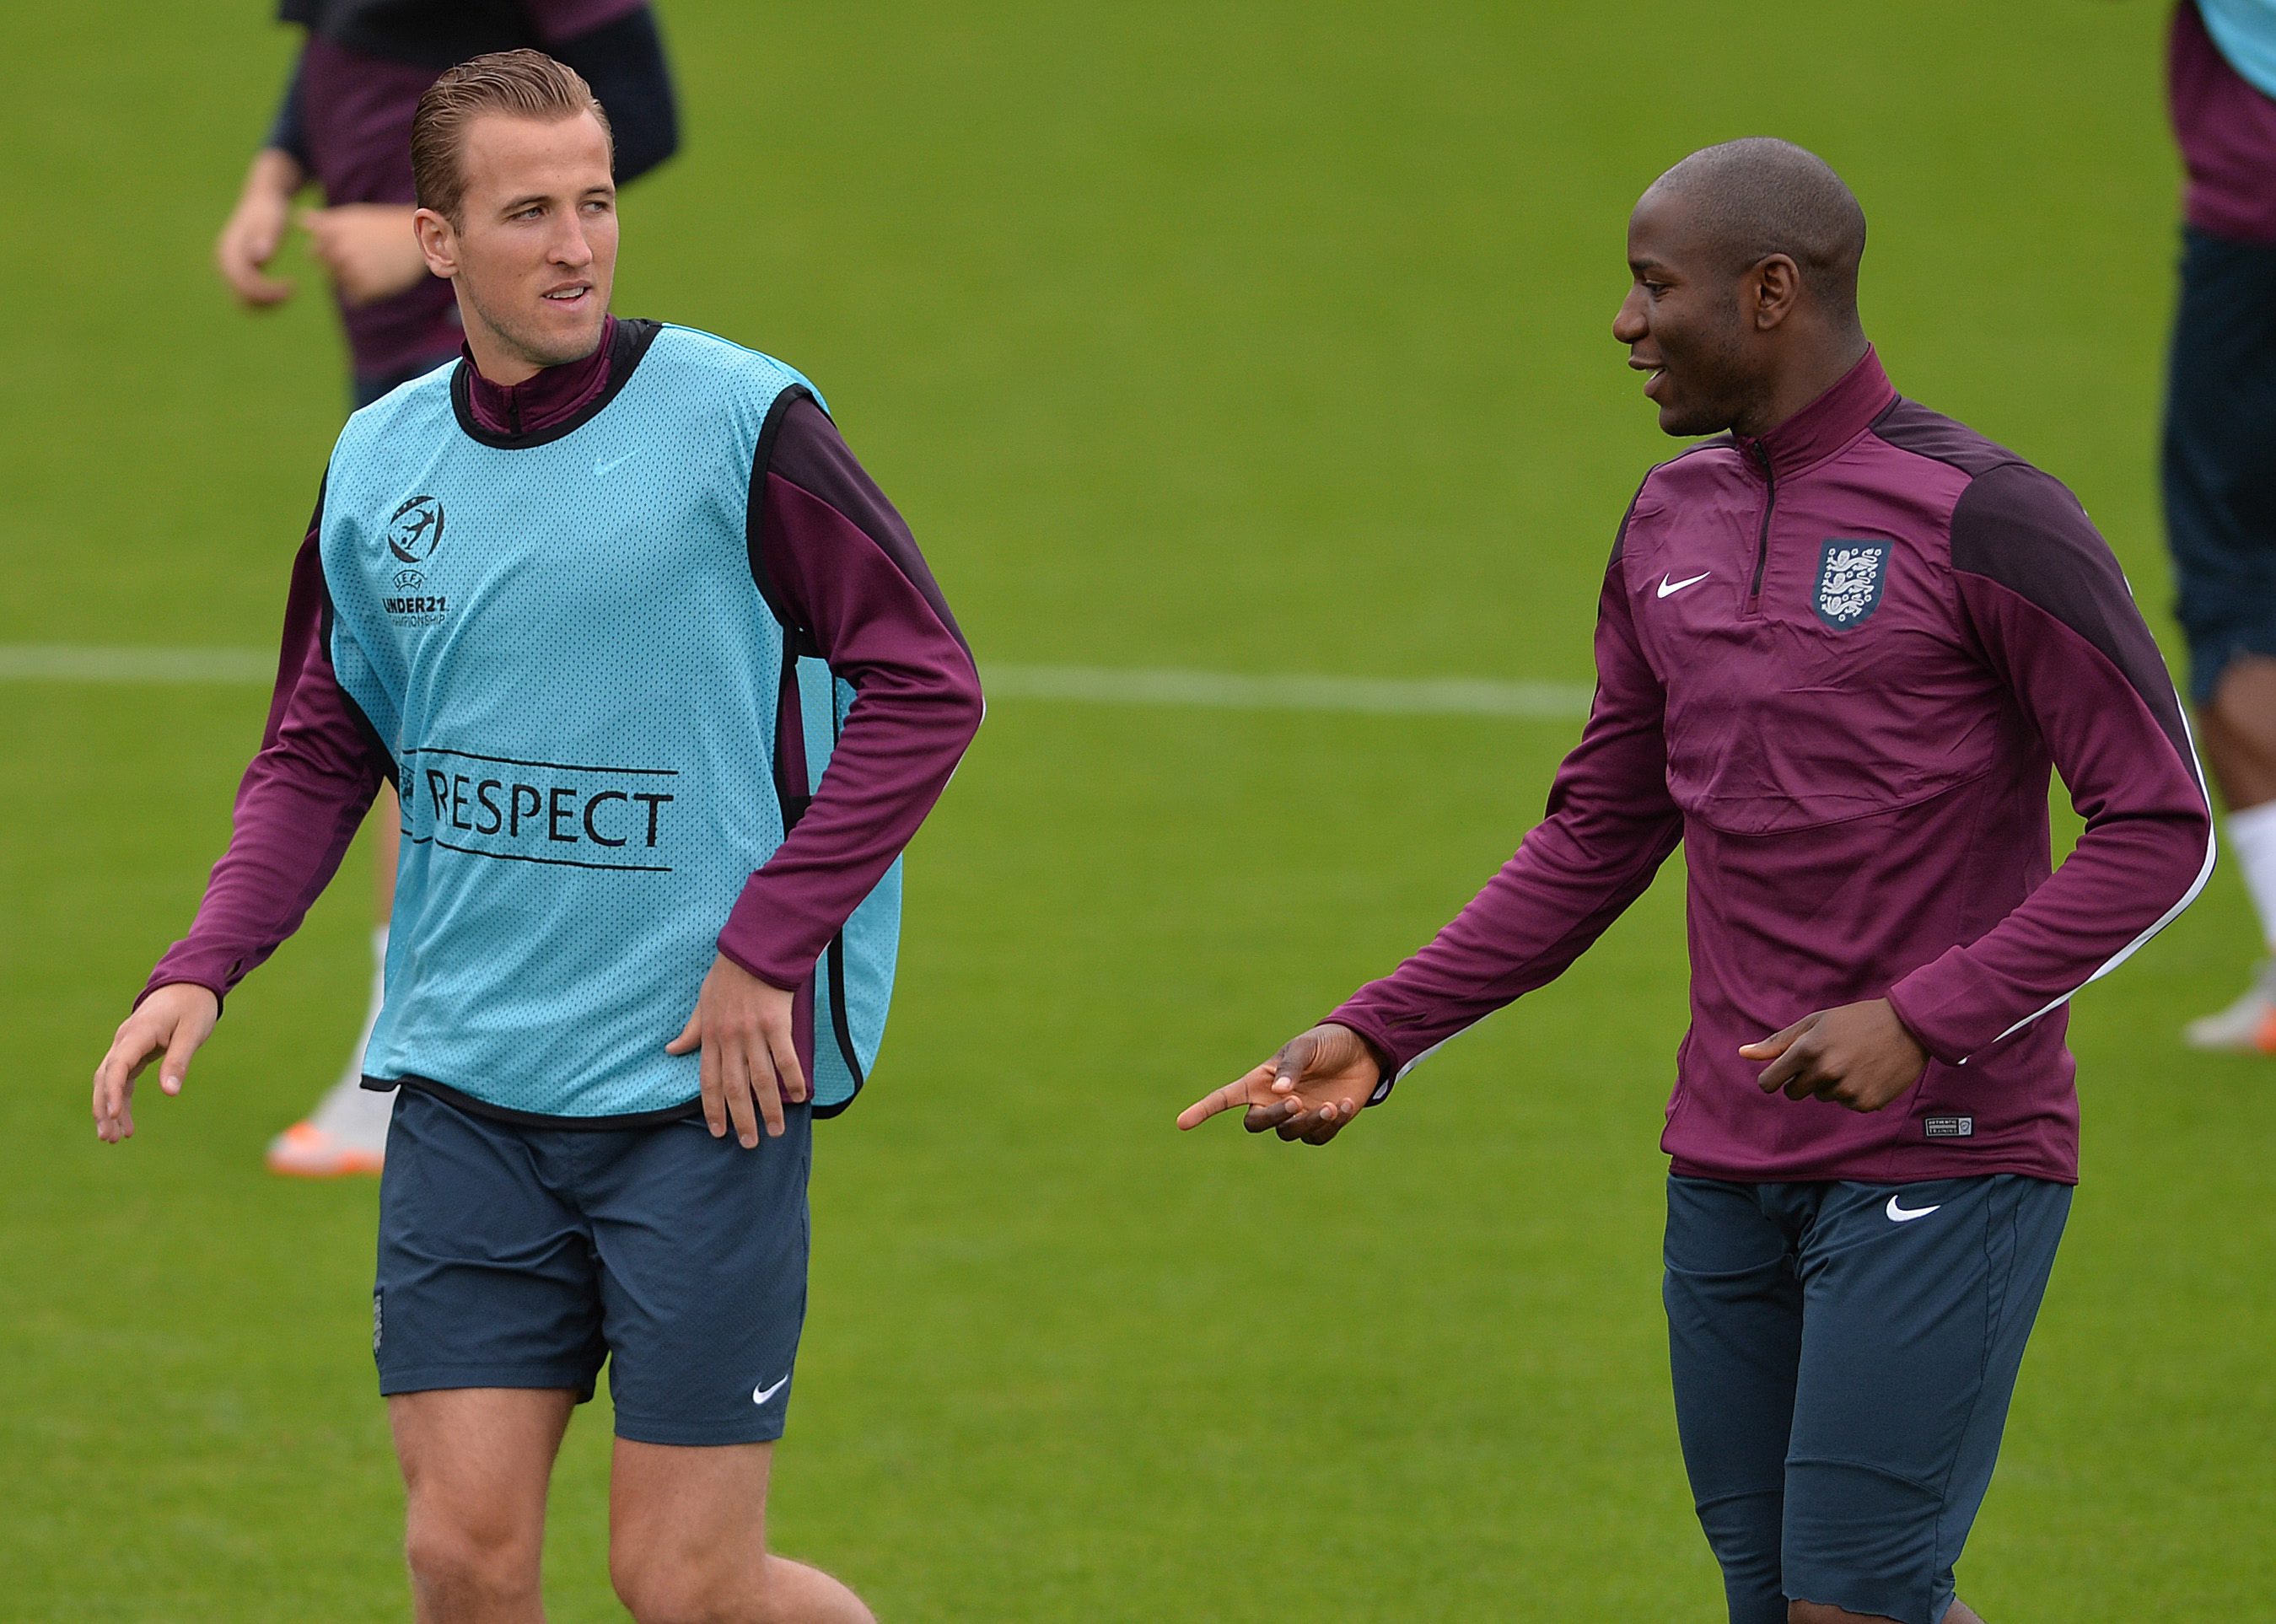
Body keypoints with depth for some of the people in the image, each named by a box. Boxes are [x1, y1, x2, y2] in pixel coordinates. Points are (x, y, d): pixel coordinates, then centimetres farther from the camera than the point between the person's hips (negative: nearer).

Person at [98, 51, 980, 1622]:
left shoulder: (739, 421, -8)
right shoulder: (377, 463, 7)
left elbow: (927, 682, -7)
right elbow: (320, 752, 17)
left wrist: (768, 947, -13)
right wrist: (201, 970, 2)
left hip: (706, 1080, -4)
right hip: (465, 1081, 4)